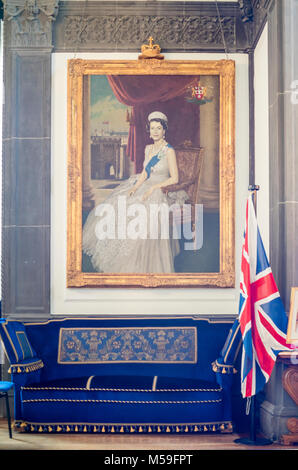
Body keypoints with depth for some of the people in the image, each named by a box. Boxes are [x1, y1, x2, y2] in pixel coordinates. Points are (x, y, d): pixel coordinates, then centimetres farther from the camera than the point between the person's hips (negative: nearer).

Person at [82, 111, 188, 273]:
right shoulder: (148, 148, 12)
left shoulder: (169, 151, -10)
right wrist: (135, 187, -2)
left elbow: (174, 179, -12)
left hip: (160, 194, -8)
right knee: (116, 208, -5)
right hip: (145, 188, 8)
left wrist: (153, 188, -15)